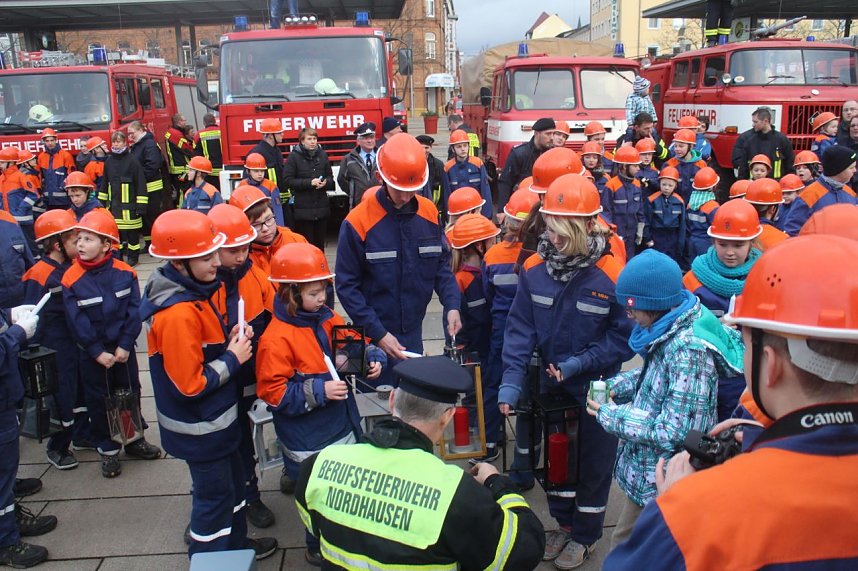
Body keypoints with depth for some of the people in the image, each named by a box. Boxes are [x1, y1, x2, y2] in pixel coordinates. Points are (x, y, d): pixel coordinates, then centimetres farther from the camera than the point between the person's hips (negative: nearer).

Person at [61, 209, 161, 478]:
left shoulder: (124, 272, -9)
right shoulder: (71, 279, -13)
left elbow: (135, 311, -8)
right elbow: (77, 322, -12)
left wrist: (125, 345, -14)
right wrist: (98, 352, -15)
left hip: (123, 348, 2)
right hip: (92, 353, -1)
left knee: (131, 392, 15)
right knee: (98, 400, 10)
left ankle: (135, 439, 35)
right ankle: (108, 450, 26)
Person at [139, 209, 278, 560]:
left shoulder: (190, 293, 0)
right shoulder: (177, 315, -31)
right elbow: (190, 385, -28)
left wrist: (229, 342, -4)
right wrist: (233, 358, -18)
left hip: (215, 418, 9)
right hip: (200, 427, -9)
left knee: (233, 481, 25)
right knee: (214, 494, 10)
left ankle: (236, 544, 45)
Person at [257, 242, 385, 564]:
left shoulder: (326, 318, 1)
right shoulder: (277, 338, -20)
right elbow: (273, 392, -20)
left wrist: (372, 358, -7)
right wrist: (319, 391, -24)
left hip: (343, 424, 7)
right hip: (310, 438, -7)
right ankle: (319, 549, 31)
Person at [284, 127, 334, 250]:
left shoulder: (322, 154, 7)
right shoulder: (294, 156, -4)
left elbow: (330, 177, 15)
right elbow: (288, 180, -7)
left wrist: (325, 182, -9)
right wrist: (309, 182, -16)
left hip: (322, 206, 4)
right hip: (303, 208, -4)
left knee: (320, 242, 11)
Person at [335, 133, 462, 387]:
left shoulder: (429, 213, -1)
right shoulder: (358, 222, -14)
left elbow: (441, 265, 7)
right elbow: (347, 287, -11)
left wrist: (452, 305, -9)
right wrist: (378, 334, -15)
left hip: (414, 334, 4)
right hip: (374, 339, -4)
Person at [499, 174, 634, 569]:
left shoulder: (613, 276, -23)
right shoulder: (534, 268, -11)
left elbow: (624, 337, -16)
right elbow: (520, 327, -10)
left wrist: (582, 363, -23)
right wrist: (512, 378, -19)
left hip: (597, 387, -4)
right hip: (552, 384, 4)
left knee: (593, 462, 14)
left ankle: (584, 536, 36)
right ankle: (564, 523, 44)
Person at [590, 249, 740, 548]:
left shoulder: (688, 349, -29)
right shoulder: (670, 330, -1)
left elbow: (672, 432, -29)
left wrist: (610, 415, -18)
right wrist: (615, 386, 0)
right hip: (644, 472, 8)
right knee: (623, 545, 24)